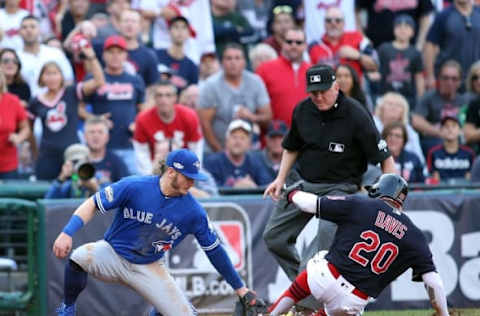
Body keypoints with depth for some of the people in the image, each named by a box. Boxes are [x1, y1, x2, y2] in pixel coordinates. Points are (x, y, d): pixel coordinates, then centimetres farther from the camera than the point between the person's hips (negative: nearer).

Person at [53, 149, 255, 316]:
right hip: (113, 254, -3)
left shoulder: (193, 212, -10)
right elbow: (93, 205, -14)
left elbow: (214, 250, 0)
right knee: (81, 256, -35)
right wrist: (67, 233, -29)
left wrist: (239, 288, 4)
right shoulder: (134, 187, -17)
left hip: (148, 268, 3)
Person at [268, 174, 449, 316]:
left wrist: (293, 194, 25)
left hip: (324, 278, -1)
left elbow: (310, 204, 3)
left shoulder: (359, 205, 1)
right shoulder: (414, 236, 7)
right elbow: (433, 281, 2)